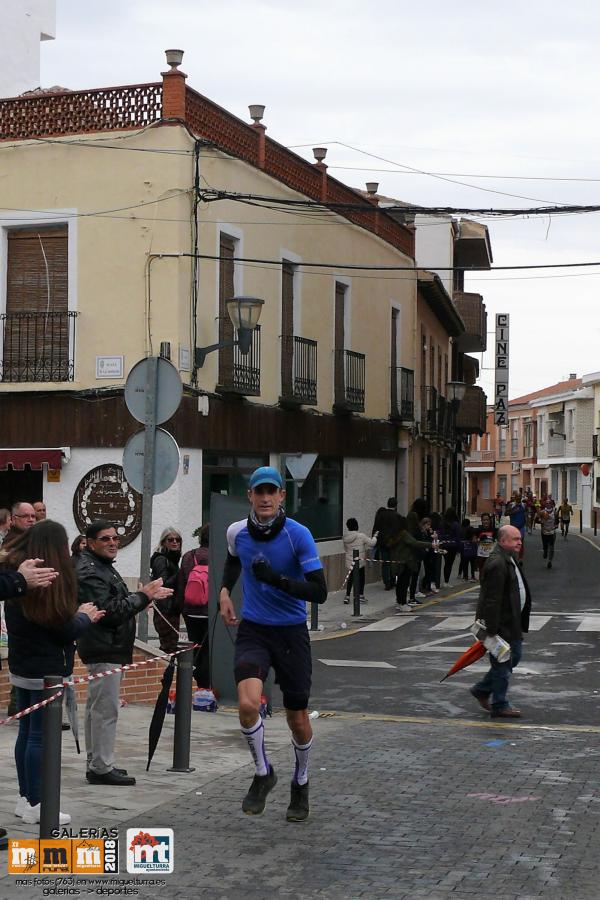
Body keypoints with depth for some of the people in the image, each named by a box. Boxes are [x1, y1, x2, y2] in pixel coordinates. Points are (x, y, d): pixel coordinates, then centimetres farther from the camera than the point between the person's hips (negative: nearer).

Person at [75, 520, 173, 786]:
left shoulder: (102, 566, 19)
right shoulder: (89, 572, -16)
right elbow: (108, 611, -23)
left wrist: (144, 595, 9)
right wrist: (142, 596, -18)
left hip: (109, 648, 11)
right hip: (104, 650, -11)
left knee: (96, 707, 15)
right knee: (105, 709, -9)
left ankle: (96, 763, 24)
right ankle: (101, 768, -5)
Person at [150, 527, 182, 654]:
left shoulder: (172, 559, 20)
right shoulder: (161, 560, -8)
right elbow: (164, 584, -18)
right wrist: (179, 574, -27)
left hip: (172, 610, 9)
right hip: (165, 611, -9)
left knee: (167, 646, 11)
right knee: (169, 647, -12)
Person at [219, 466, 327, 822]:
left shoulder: (298, 534, -14)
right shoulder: (237, 532, -2)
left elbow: (320, 592, -18)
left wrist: (277, 579, -28)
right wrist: (225, 591, 9)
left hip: (291, 632, -2)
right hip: (253, 631, 2)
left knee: (298, 718, 7)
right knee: (248, 703, -22)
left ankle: (301, 784, 35)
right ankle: (263, 773, 4)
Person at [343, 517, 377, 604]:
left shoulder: (346, 537, 0)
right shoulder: (361, 536, -15)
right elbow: (371, 543, -8)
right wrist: (375, 536, 11)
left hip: (349, 563, 4)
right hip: (359, 562, -4)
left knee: (350, 579, 14)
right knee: (361, 579, 9)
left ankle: (347, 596, 12)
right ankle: (361, 596, 14)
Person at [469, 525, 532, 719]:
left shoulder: (510, 560, 12)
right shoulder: (497, 564, -23)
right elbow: (492, 599, -25)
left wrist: (521, 623, 23)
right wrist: (492, 629, -25)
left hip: (511, 622, 10)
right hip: (500, 623, -10)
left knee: (514, 656, 19)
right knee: (503, 664, 1)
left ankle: (482, 690, 30)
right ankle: (500, 706, 14)